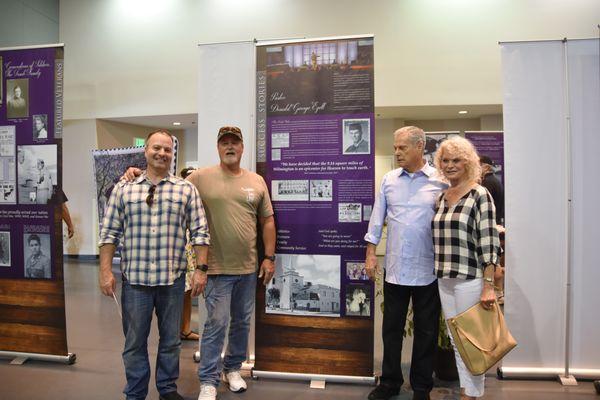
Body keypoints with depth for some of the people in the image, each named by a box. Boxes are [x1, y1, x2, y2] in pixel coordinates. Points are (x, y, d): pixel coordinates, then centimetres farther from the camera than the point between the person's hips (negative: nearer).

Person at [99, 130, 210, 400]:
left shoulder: (186, 190, 2)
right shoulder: (123, 189, 4)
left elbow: (199, 232, 0)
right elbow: (109, 233, 4)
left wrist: (201, 269, -6)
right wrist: (105, 271, -1)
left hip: (173, 279, 0)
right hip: (134, 278, 0)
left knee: (171, 340, 14)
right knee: (134, 342, 13)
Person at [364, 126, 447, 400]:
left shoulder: (440, 181, -4)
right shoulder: (389, 180, 5)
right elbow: (377, 218, 7)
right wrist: (371, 254, 2)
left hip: (428, 271, -2)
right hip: (395, 269, 3)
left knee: (426, 331, 12)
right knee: (391, 328, 13)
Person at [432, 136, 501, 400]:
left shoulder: (479, 195, -8)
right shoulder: (441, 197, 11)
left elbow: (489, 243, -13)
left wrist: (488, 286, -17)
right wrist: (438, 273, 14)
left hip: (470, 278, -6)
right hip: (444, 279, 6)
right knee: (456, 340, 16)